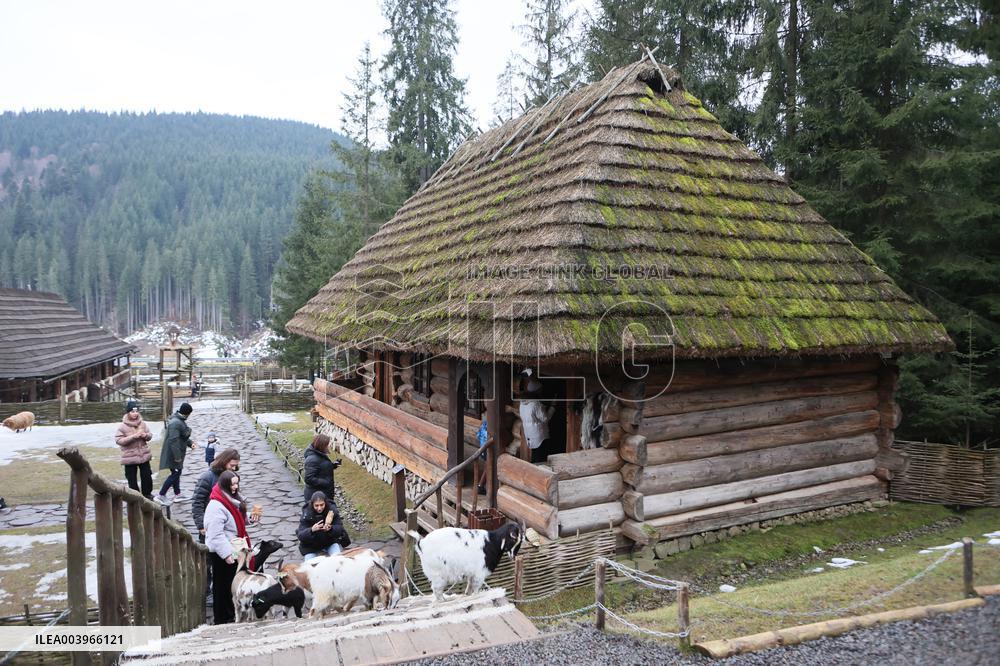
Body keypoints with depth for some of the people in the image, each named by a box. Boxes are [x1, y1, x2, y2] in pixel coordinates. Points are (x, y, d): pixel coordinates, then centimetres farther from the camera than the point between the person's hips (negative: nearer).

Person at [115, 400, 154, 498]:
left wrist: (145, 435, -15)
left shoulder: (142, 424, 1)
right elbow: (118, 440, -16)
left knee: (147, 476, 12)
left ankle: (147, 494, 30)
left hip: (144, 455, 4)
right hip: (130, 457, -4)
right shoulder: (123, 426, -11)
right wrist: (133, 436, -25)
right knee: (132, 479, 4)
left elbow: (150, 435, 9)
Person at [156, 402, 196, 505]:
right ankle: (161, 495, 3)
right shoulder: (175, 423, -25)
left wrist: (190, 443, 3)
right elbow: (173, 440, -29)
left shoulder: (180, 421, 9)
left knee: (176, 473, 18)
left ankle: (177, 494, 29)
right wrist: (177, 456, -26)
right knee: (175, 474, -4)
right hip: (173, 454, -10)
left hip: (177, 453, 10)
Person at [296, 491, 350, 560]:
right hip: (311, 545, 1)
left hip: (331, 541, 0)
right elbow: (300, 536, -24)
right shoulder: (307, 514, -20)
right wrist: (312, 530, -45)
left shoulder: (332, 510, -18)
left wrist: (330, 529, -41)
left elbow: (340, 529, -19)